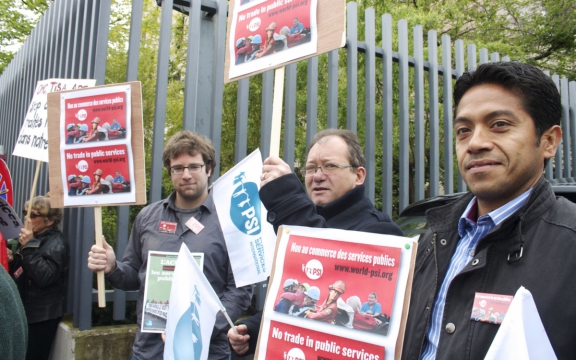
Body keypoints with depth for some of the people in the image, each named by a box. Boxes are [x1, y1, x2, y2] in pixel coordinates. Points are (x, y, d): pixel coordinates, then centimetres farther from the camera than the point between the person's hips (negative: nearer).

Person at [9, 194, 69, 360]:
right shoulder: (32, 239, 12)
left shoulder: (56, 244, -15)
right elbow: (19, 272, 20)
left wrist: (30, 246, -27)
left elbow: (44, 277, -28)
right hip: (25, 311, 9)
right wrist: (11, 260, -2)